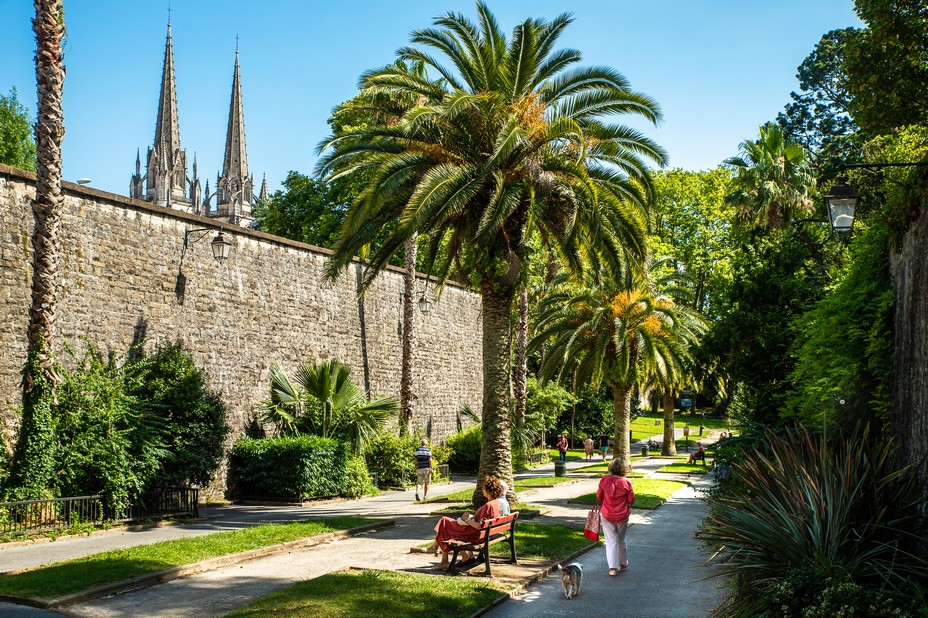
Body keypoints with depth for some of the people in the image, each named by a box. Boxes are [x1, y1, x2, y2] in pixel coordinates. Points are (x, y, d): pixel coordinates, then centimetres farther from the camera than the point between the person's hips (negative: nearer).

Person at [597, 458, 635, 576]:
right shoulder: (626, 483, -14)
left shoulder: (604, 480, -11)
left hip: (607, 516, 0)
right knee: (621, 540, 19)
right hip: (622, 516, 0)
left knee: (611, 541, 4)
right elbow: (631, 500, -6)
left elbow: (599, 497, 0)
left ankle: (613, 567, -5)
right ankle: (623, 564, 33)